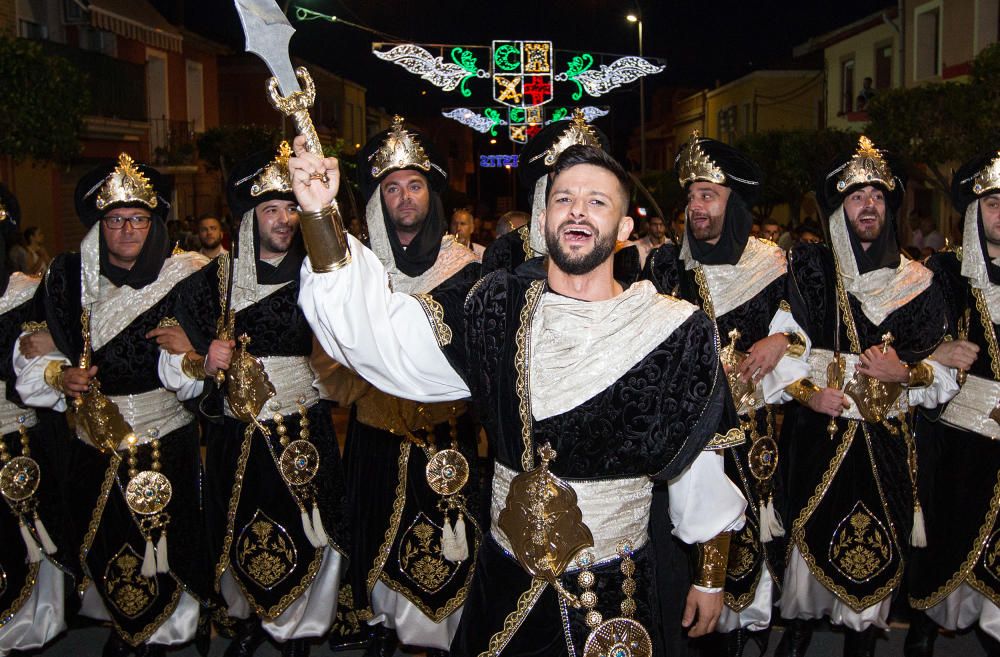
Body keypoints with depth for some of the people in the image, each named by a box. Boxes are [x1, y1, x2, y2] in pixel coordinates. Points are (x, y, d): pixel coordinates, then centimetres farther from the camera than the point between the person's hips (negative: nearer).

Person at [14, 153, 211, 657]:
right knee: (105, 540, 13)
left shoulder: (179, 279, -4)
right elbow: (32, 353, 6)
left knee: (166, 536, 3)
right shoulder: (68, 279, 2)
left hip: (167, 438, -2)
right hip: (96, 440, 2)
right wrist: (59, 375, -13)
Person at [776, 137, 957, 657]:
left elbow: (944, 368, 8)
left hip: (887, 440, 2)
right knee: (811, 536, 3)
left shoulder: (915, 282, 8)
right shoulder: (808, 270, 3)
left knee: (877, 548, 4)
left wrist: (903, 371, -10)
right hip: (818, 434, -1)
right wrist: (808, 392, -15)